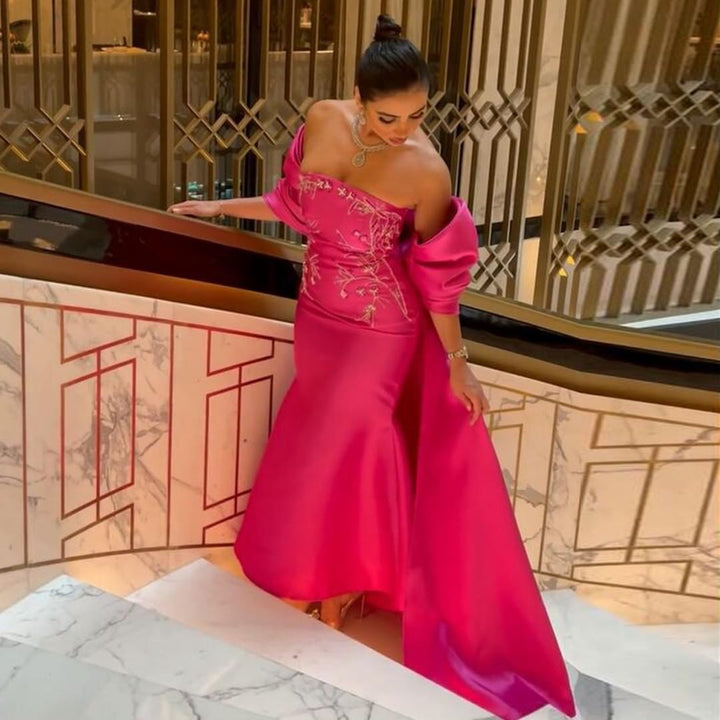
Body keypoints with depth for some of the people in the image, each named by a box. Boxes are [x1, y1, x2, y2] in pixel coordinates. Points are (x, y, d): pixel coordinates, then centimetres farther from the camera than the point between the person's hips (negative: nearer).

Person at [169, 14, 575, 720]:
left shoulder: (425, 171, -25)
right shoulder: (322, 121, -12)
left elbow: (437, 274, -14)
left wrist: (457, 362, -7)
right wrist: (221, 207, 12)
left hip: (381, 326, -5)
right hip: (317, 312, 5)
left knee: (346, 444, 7)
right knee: (326, 438, 18)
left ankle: (345, 574, 32)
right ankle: (331, 564, 40)